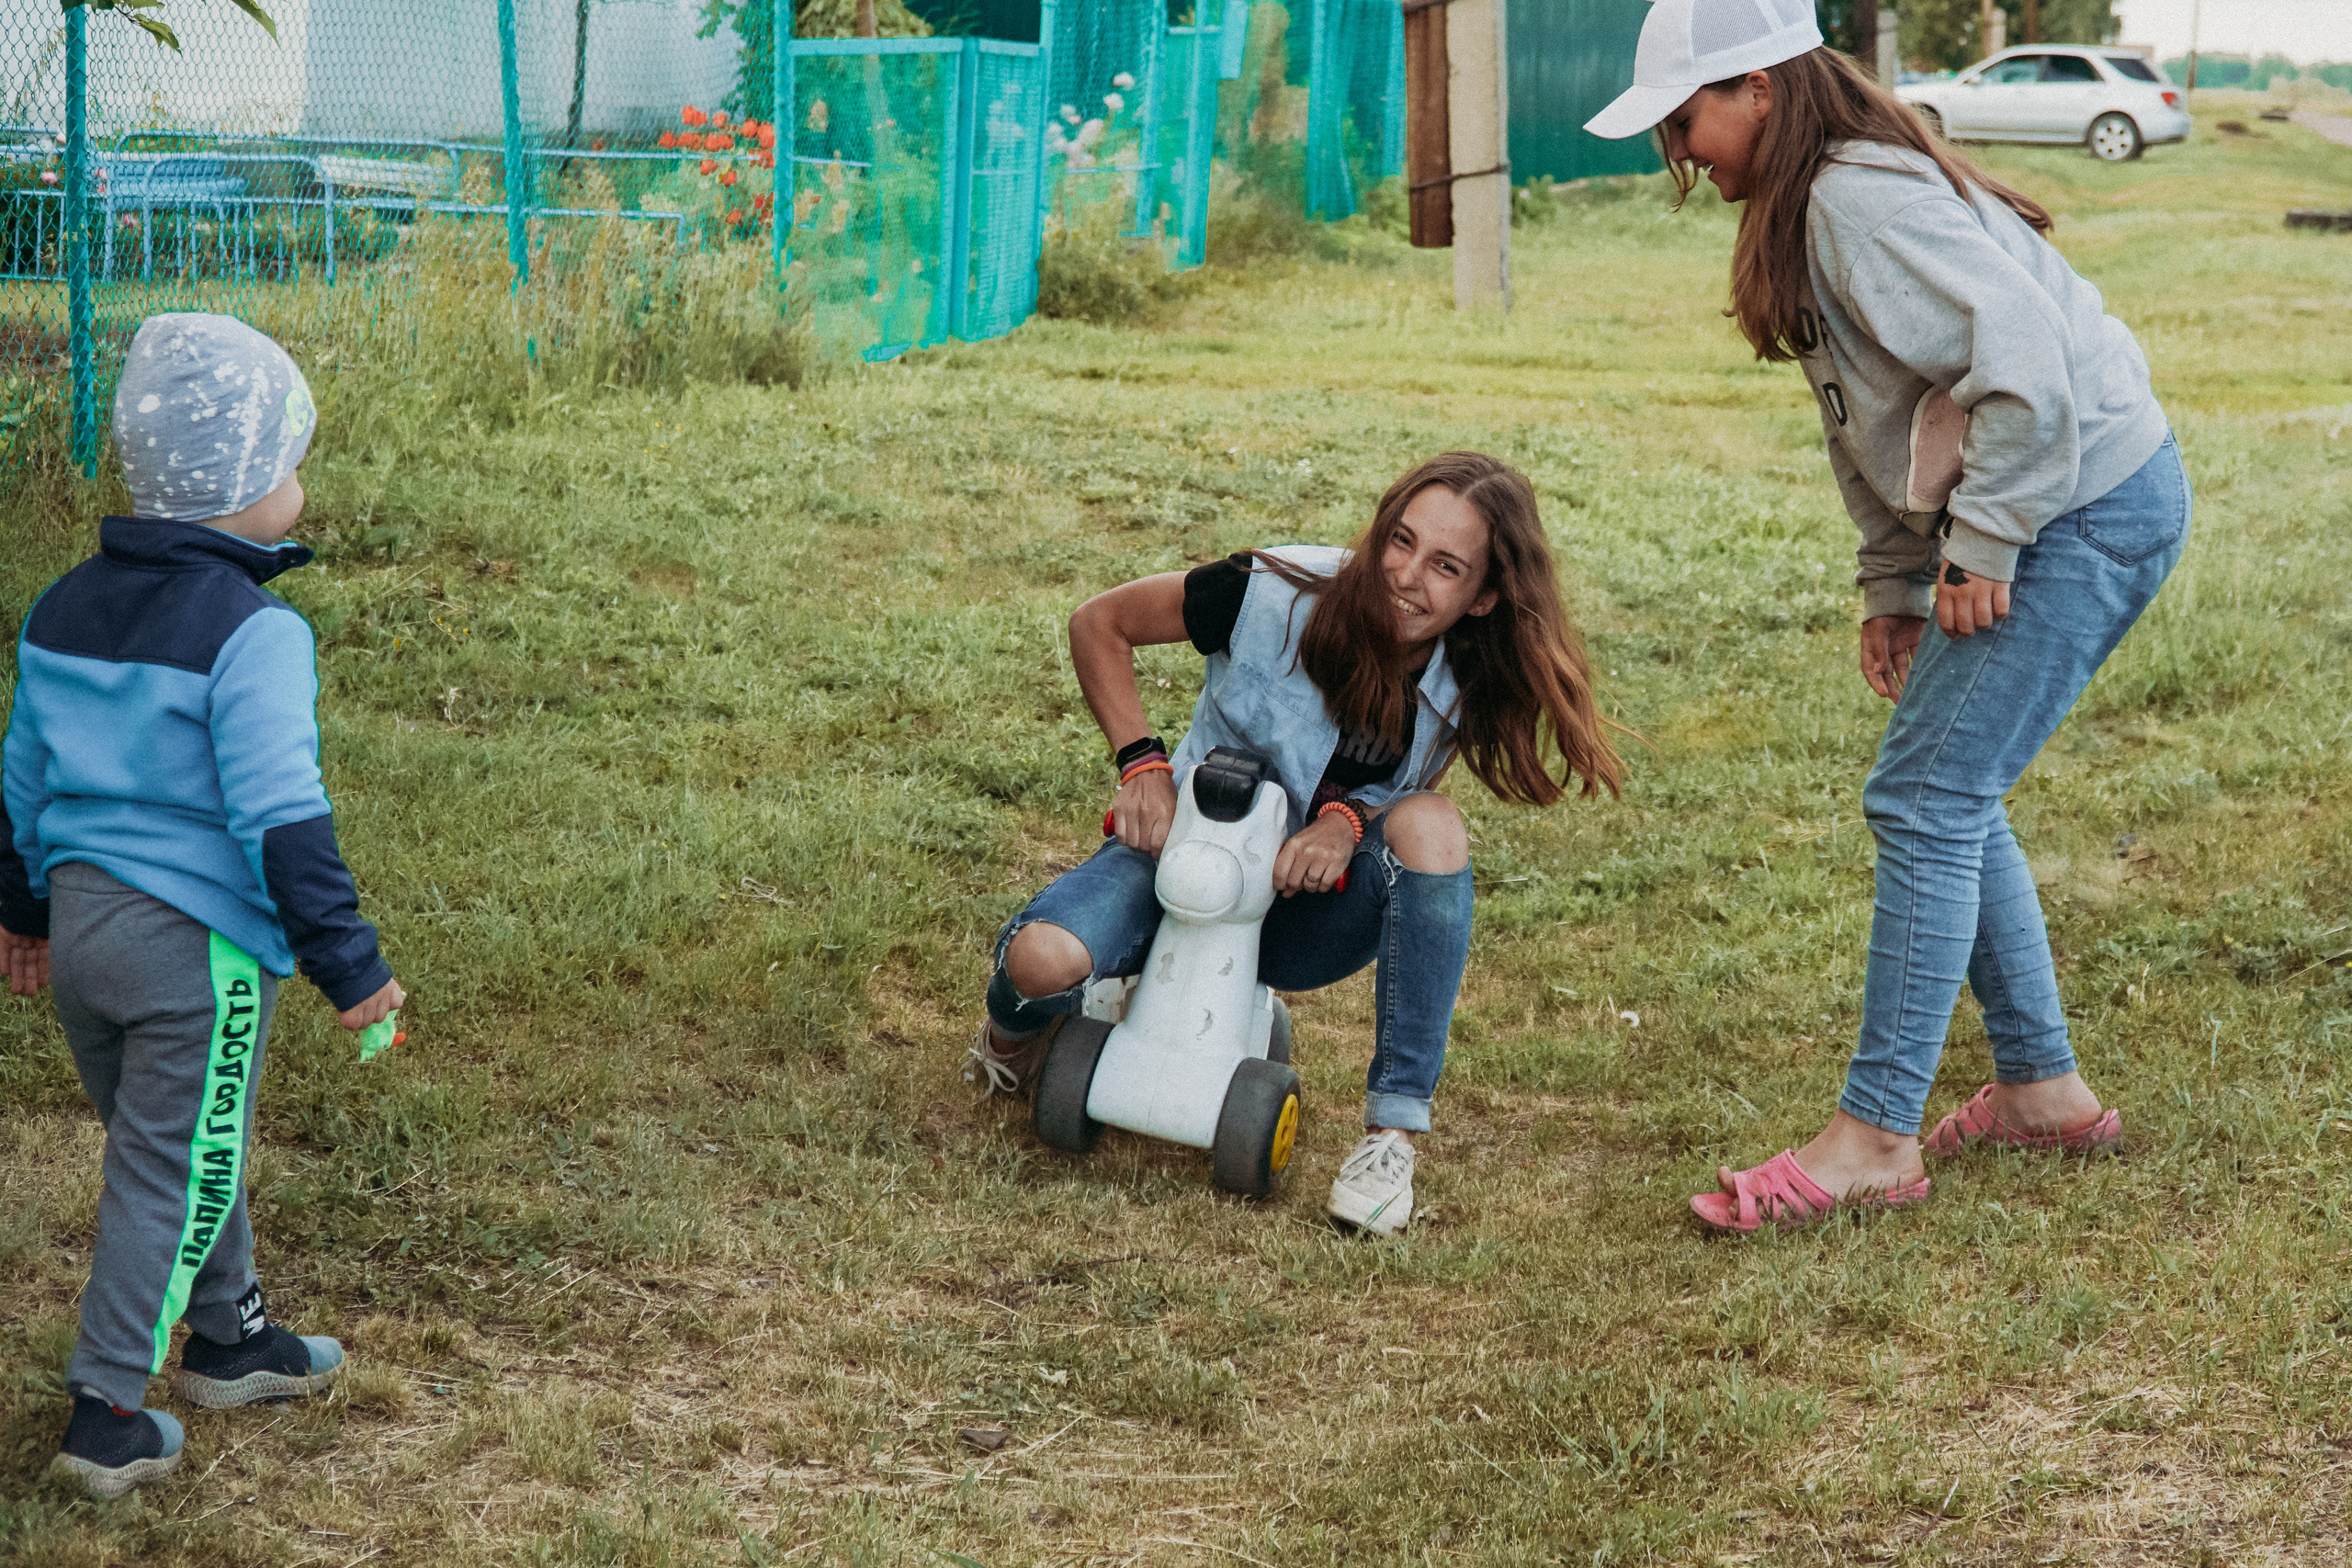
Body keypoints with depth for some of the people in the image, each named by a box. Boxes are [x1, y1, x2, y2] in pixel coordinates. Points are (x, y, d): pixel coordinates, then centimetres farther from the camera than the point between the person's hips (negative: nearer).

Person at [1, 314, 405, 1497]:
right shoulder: (252, 635, -19)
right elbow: (281, 817, -22)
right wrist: (349, 964, -16)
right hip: (199, 941, -8)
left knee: (188, 1152, 23)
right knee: (173, 1175, 4)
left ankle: (230, 1337, 39)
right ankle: (108, 1417, 10)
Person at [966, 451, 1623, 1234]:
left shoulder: (1468, 687, -15)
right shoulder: (1277, 592, -22)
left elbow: (1408, 789, 2)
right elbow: (1100, 623, -8)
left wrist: (1347, 822, -21)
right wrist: (1141, 763, -19)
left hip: (1310, 916, 2)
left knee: (1432, 825, -32)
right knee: (1045, 961, -33)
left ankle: (1392, 1132, -22)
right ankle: (1015, 1032, 11)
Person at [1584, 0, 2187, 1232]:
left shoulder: (1860, 205, -19)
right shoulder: (1816, 209, 14)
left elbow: (2024, 359, -27)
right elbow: (1883, 418, 19)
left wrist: (1977, 550, -20)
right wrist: (1895, 588, 13)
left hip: (2090, 509, -10)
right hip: (2083, 506, 10)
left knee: (1925, 799, -10)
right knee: (1949, 793, 15)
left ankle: (1877, 1138, -4)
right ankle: (2042, 1088, 24)